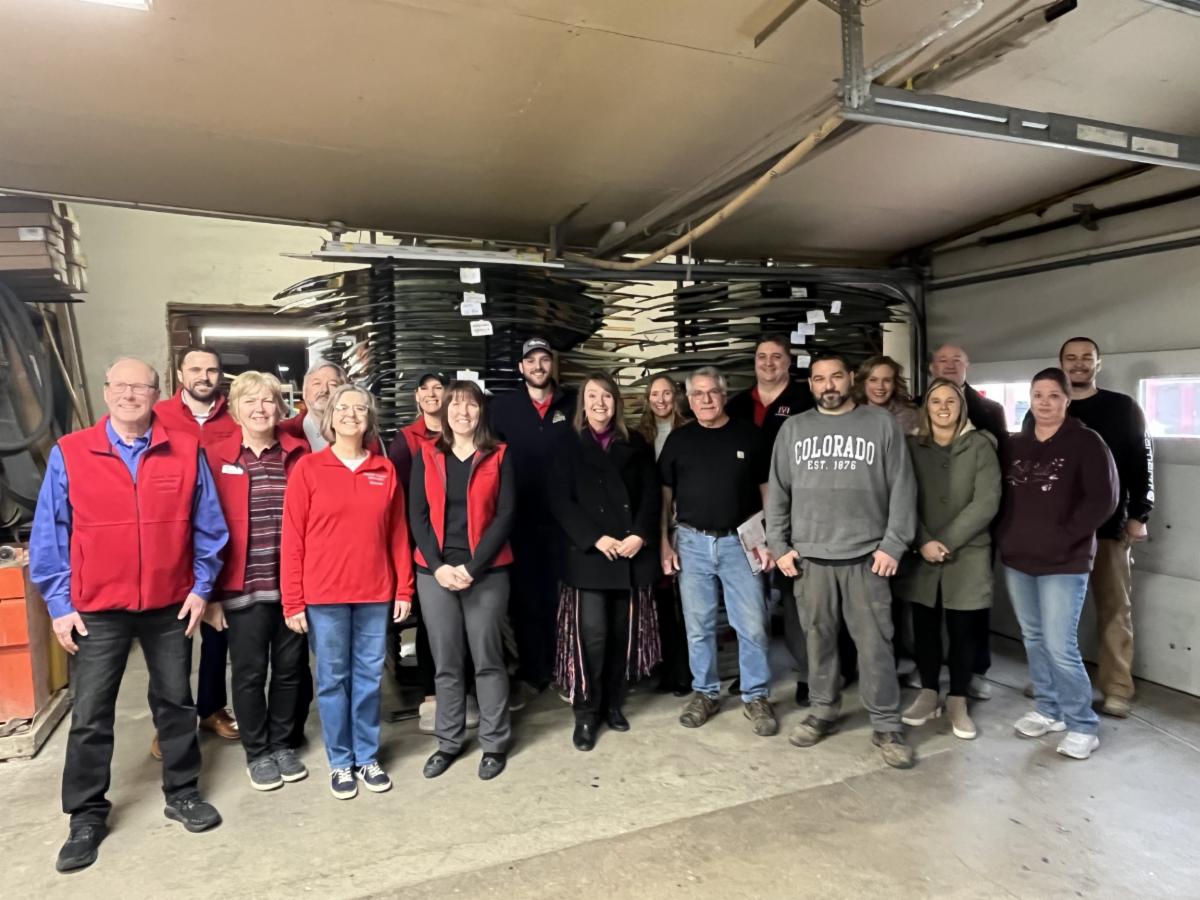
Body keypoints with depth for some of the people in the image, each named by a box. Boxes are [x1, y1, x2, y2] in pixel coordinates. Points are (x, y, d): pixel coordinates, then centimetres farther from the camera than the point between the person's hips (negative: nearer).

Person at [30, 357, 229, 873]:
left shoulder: (186, 452, -4)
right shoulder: (69, 454, -5)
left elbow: (207, 526, 1)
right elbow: (49, 535, -1)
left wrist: (201, 587, -2)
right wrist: (59, 605, -4)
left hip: (170, 606, 1)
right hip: (97, 610, 0)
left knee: (175, 702, 13)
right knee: (90, 715, 8)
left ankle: (182, 793, 30)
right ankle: (87, 815, 25)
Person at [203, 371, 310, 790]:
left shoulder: (299, 453, 3)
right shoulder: (216, 458, -3)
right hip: (242, 586, -2)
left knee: (289, 668, 14)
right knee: (249, 673, 10)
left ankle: (282, 744, 33)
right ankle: (257, 753, 29)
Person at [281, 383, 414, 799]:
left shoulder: (385, 470, 4)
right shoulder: (308, 468, -3)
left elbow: (398, 534, 7)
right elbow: (292, 538, -4)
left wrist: (404, 589, 5)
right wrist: (293, 601, -6)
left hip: (375, 593, 2)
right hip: (323, 595, -2)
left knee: (369, 677, 11)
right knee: (332, 679, 9)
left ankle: (368, 757, 27)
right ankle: (340, 762, 25)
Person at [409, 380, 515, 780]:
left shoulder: (499, 456, 2)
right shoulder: (426, 456, 7)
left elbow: (506, 515, -4)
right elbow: (418, 515, 4)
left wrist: (473, 567, -12)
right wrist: (438, 566, -9)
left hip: (486, 573, -2)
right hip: (435, 573, 2)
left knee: (487, 659, 5)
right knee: (446, 662, 10)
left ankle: (495, 743, 19)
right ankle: (448, 742, 24)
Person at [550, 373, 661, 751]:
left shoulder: (636, 446, 11)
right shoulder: (569, 449, 4)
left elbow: (651, 495, 5)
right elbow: (560, 501, -4)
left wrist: (640, 536, -11)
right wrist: (596, 539, -14)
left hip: (633, 555, 3)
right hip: (589, 556, -2)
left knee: (624, 633, 7)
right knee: (592, 635, -7)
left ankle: (613, 704, 24)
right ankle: (586, 713, 9)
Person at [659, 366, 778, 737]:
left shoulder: (748, 435, 2)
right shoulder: (679, 439, 5)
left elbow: (767, 489, 5)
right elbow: (663, 494, 6)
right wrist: (663, 543, 0)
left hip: (739, 541, -1)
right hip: (692, 542, 1)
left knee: (753, 625, 1)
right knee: (698, 626, 9)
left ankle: (756, 697, 17)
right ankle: (705, 693, 25)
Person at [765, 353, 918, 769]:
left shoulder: (881, 424, 2)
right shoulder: (793, 428, 8)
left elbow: (902, 488, -1)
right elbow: (777, 491, 9)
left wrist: (894, 544, -7)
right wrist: (779, 545, 3)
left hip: (866, 555, -2)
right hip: (810, 555, 2)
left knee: (874, 643, 2)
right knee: (819, 639, 12)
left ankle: (886, 726, 14)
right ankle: (823, 711, 27)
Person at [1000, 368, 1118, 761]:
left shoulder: (1086, 443, -5)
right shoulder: (1015, 445, 10)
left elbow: (1103, 501, -11)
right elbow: (1001, 495, 15)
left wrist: (1064, 537, -14)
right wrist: (1005, 536, 2)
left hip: (1063, 563, -5)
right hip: (1017, 559, 5)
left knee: (1060, 646, -6)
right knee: (1033, 639, 14)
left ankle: (1082, 726, 11)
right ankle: (1048, 709, 29)